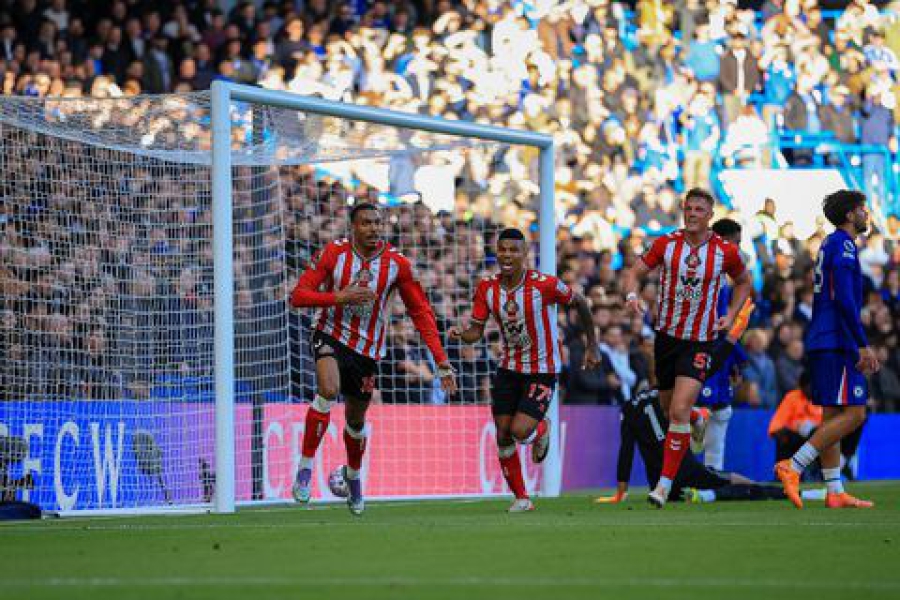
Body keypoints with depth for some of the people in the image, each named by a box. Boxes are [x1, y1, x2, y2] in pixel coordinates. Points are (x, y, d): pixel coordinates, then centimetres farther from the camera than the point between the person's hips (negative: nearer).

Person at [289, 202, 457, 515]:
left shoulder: (397, 264, -9)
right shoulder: (333, 253, -13)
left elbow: (420, 312, -2)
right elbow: (298, 296, -13)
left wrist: (442, 362, -7)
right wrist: (339, 297, -28)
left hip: (368, 348, 2)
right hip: (332, 335, -2)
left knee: (356, 419, 14)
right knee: (329, 389, -32)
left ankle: (353, 475, 46)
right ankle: (305, 468, -22)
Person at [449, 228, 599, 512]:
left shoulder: (544, 285, -21)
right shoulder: (487, 288, -7)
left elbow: (580, 304, -5)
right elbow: (476, 332, -2)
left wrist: (592, 347, 2)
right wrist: (461, 334, -26)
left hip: (542, 372, -5)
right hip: (509, 369, 5)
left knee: (519, 430, -18)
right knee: (503, 436, 1)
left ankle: (542, 430, 19)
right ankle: (521, 498, 19)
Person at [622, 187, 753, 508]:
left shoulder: (726, 251, -5)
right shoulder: (666, 244, -4)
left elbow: (743, 281, 14)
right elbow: (634, 272, 1)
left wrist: (730, 316, 1)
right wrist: (631, 293, -21)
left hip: (700, 341, -3)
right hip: (666, 335, 3)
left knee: (679, 411, -17)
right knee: (668, 407, 16)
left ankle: (666, 483, -14)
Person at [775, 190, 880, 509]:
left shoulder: (831, 244, 21)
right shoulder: (842, 244, -10)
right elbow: (845, 300, -19)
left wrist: (859, 348, 26)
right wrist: (863, 346, -19)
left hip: (822, 342, 10)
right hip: (837, 343, -10)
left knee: (832, 417, 8)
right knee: (853, 414, -11)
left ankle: (835, 493, 8)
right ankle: (793, 466, -16)